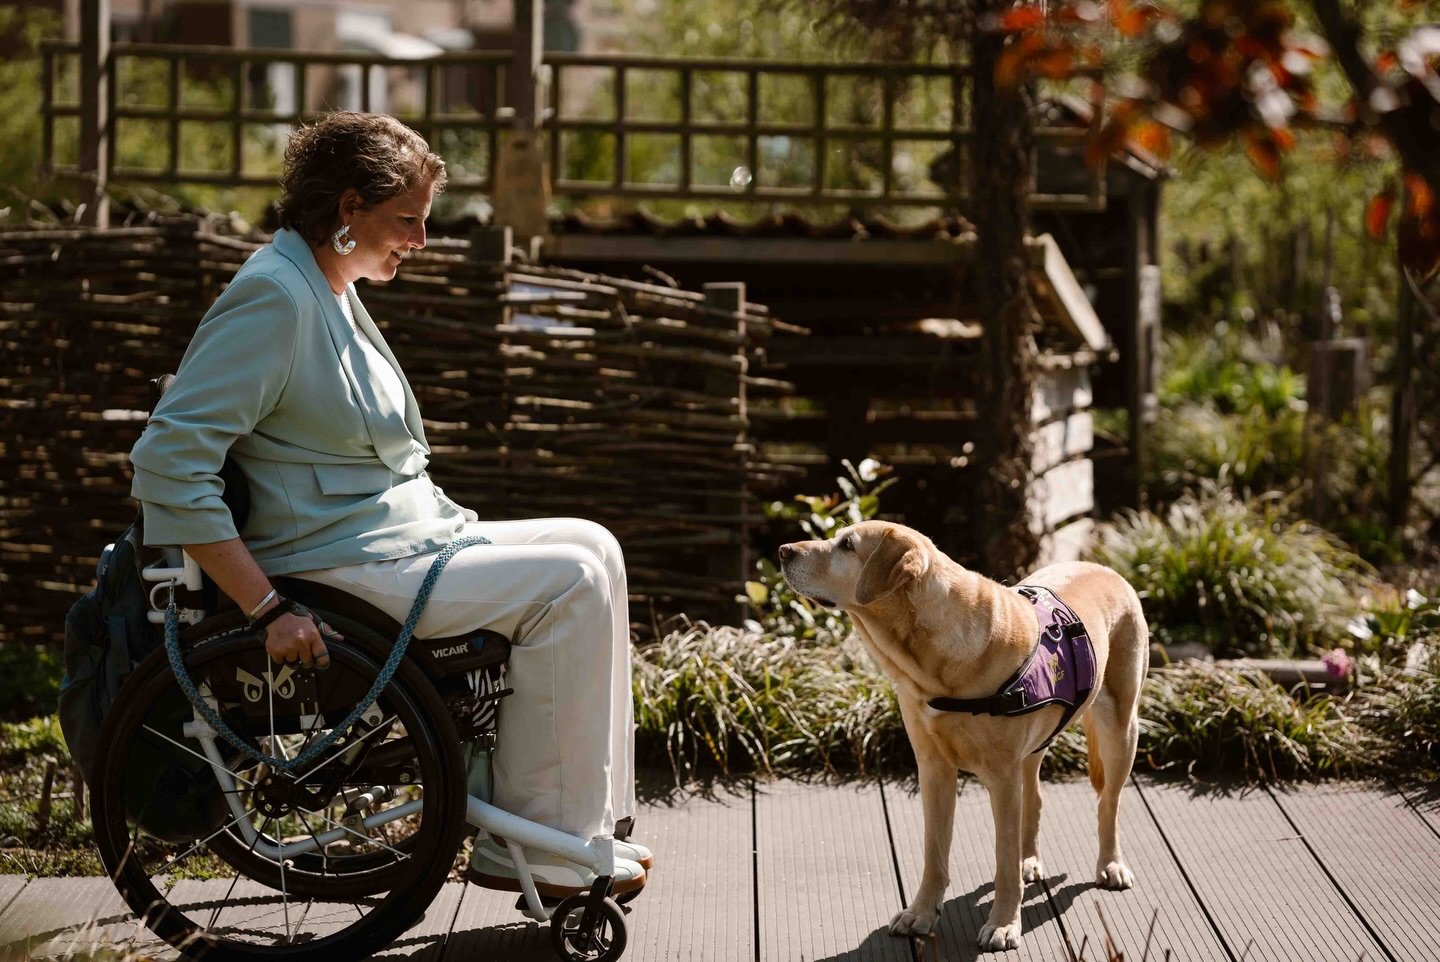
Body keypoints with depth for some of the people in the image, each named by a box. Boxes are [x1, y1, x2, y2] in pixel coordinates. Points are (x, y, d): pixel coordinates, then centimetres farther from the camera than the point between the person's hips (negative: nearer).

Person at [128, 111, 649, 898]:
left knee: (590, 547, 7)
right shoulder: (274, 296, -18)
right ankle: (532, 847, -8)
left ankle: (583, 822, 7)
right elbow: (168, 460, -26)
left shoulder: (332, 291, 14)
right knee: (568, 582, -17)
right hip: (338, 567, -11)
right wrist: (267, 609, -28)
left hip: (408, 541, 11)